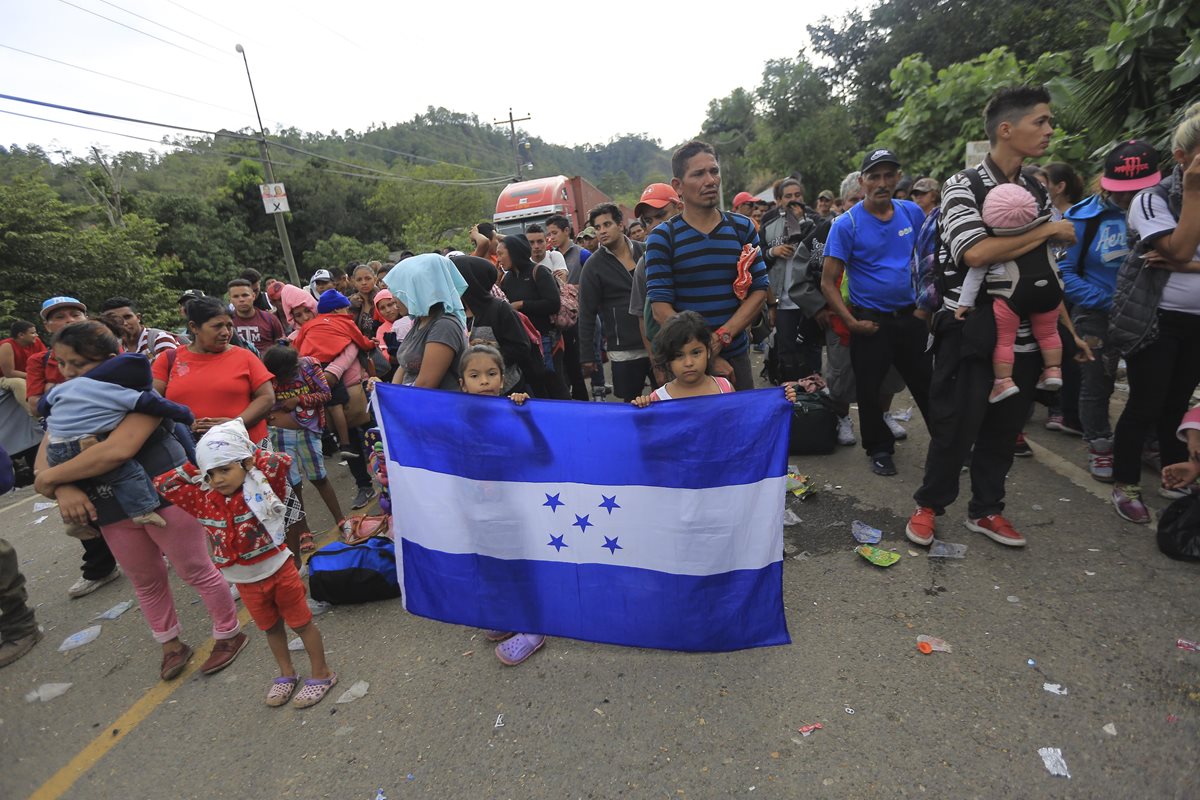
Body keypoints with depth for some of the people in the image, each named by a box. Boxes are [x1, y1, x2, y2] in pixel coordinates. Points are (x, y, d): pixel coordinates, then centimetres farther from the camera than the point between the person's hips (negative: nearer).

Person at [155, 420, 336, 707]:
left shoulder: (261, 487, -18)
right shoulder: (203, 500, -4)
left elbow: (282, 462, -34)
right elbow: (163, 484, -2)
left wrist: (251, 454, -19)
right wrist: (193, 468, -6)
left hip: (279, 571, -5)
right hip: (245, 583, 5)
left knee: (302, 623, 9)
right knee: (271, 628, 23)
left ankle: (322, 674, 25)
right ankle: (286, 674, 42)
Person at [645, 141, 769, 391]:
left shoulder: (743, 228, 6)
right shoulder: (662, 237, -5)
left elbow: (759, 291, 0)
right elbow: (661, 309, -12)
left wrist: (723, 336, -15)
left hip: (736, 356, 3)